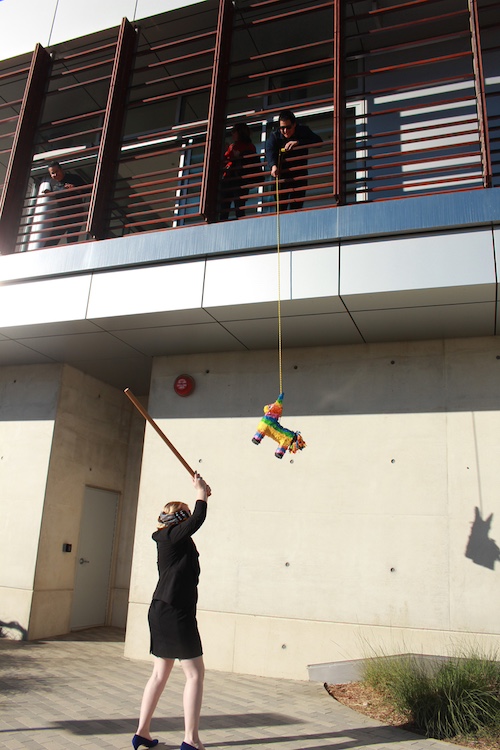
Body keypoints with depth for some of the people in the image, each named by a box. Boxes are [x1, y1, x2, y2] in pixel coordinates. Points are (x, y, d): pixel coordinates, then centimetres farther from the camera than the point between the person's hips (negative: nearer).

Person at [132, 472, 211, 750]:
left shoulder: (168, 538, 11)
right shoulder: (172, 536, -13)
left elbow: (193, 522, 25)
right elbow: (198, 519, -21)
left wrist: (202, 495, 22)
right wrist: (201, 494, -4)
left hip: (161, 612, 10)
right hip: (177, 614, -9)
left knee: (161, 673, 17)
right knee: (195, 674, 0)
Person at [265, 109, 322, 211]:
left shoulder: (303, 131, -3)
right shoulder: (274, 136, -6)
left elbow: (319, 141, -14)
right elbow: (270, 151, -25)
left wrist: (298, 142, -25)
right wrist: (273, 166, -47)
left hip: (299, 175, 0)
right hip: (282, 175, 0)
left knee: (296, 206, -4)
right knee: (280, 206, -4)